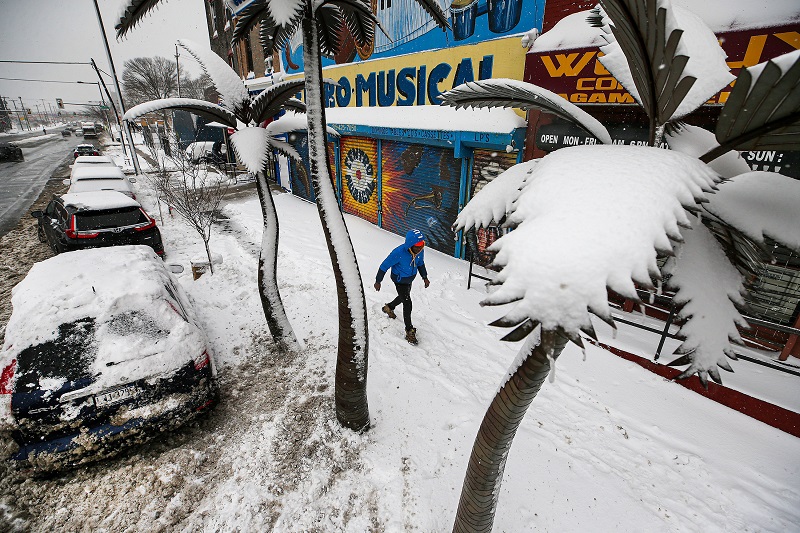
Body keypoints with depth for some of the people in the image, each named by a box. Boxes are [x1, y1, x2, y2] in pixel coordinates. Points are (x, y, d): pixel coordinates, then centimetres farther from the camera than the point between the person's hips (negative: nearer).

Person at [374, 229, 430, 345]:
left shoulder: (420, 251, -19)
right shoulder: (398, 253, -36)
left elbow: (421, 264, 4)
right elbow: (384, 266, -23)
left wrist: (425, 277, 0)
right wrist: (378, 281, -14)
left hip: (410, 278, 7)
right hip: (400, 280, -7)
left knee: (403, 297, 28)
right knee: (407, 303, -8)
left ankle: (388, 308, 58)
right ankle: (410, 331, 7)